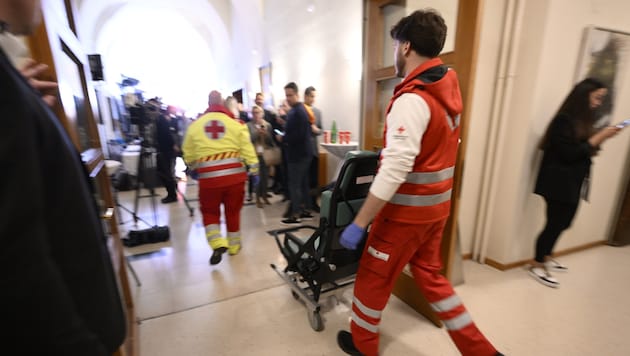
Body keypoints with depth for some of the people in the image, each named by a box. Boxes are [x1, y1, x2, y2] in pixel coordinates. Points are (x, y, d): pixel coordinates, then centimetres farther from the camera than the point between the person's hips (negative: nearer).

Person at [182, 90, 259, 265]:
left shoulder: (195, 125, 6)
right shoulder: (236, 123, 0)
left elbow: (188, 153, 14)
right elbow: (247, 150, -3)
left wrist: (193, 169, 30)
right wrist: (254, 171, 4)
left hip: (209, 177, 0)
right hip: (235, 175, 1)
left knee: (209, 211, 16)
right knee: (233, 211, 16)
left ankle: (218, 244, -2)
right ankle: (234, 245, 27)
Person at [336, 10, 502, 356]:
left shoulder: (412, 98, -21)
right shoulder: (447, 91, 7)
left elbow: (395, 169, -29)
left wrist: (358, 224, -24)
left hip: (406, 210, -8)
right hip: (435, 206, 8)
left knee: (372, 277, 12)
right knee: (429, 275, 23)